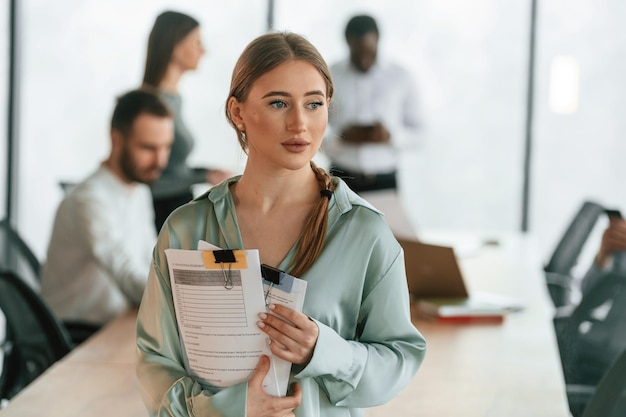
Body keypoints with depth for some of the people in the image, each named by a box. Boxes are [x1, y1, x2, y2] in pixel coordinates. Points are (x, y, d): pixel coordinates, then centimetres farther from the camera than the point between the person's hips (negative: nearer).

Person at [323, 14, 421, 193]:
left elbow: (416, 134, 7)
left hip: (385, 182, 1)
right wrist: (341, 137, -17)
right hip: (342, 178, -1)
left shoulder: (401, 78, 3)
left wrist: (390, 136, -12)